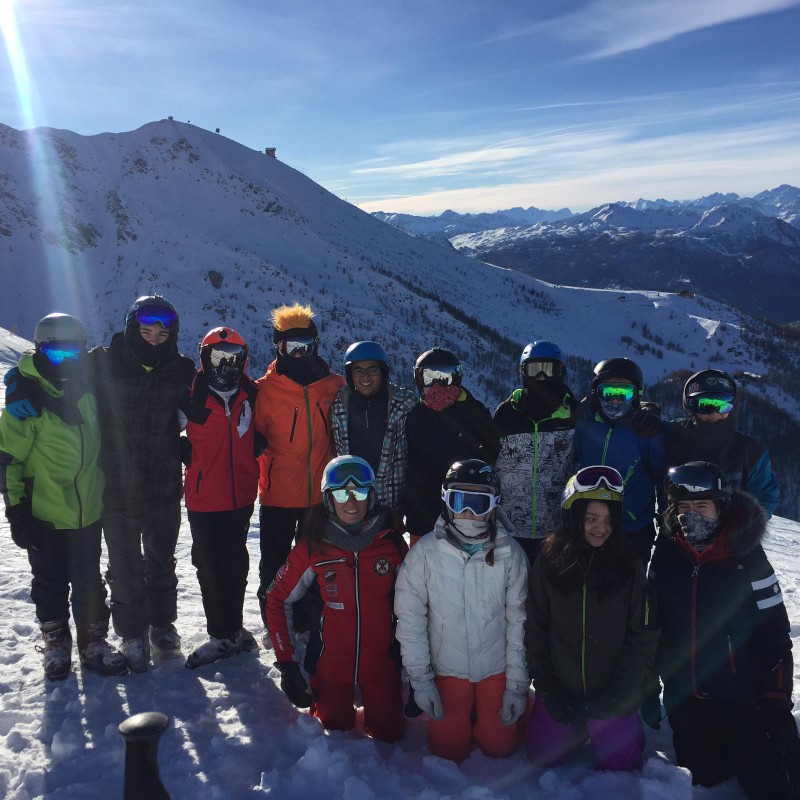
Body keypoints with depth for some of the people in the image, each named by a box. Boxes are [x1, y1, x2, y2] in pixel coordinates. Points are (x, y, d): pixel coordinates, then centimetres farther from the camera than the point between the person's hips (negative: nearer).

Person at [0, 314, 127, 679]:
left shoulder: (87, 391, 2)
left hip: (88, 512, 4)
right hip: (45, 516, -3)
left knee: (90, 583, 13)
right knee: (50, 586, 13)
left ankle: (93, 642, 28)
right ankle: (56, 644, 31)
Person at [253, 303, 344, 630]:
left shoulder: (335, 386, 0)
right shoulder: (265, 390, -6)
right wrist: (272, 462, -10)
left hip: (321, 493, 2)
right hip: (277, 493, -1)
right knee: (273, 566, 11)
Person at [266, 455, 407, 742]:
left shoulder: (392, 543, -10)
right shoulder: (313, 548, -14)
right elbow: (278, 600, -5)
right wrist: (286, 664, -9)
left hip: (381, 659, 1)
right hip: (330, 662, -1)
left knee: (389, 732, 6)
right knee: (334, 728, 11)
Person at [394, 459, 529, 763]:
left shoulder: (509, 552, -14)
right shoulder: (425, 551, -17)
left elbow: (518, 619, -7)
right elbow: (410, 619, -10)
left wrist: (517, 685, -4)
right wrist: (421, 680, -8)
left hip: (497, 668, 0)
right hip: (448, 669, 0)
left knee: (499, 746, 7)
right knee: (449, 750, 6)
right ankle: (460, 715, 36)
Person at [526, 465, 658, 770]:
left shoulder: (629, 565, -10)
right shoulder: (550, 561, -8)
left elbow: (643, 636, -8)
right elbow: (536, 628, -4)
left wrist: (619, 691, -13)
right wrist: (546, 687, -7)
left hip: (614, 698, -1)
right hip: (560, 692, 1)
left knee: (621, 767, 7)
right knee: (543, 757, 10)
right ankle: (579, 729, 38)